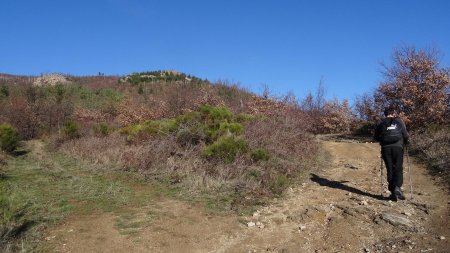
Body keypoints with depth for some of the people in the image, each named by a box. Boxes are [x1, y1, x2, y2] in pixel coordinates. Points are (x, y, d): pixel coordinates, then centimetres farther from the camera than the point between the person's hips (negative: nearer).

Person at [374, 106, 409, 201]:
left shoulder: (380, 123, 10)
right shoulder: (399, 122, 8)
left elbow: (376, 137, 11)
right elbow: (406, 135, 5)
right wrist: (406, 142, 24)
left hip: (386, 148, 1)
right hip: (397, 147, -1)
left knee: (390, 170, 6)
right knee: (398, 169, 3)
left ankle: (393, 193, 4)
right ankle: (397, 187, -18)